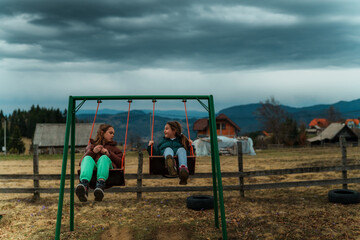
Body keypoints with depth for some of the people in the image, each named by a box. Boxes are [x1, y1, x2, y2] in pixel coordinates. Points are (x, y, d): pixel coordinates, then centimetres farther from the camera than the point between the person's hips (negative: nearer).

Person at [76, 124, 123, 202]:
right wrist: (93, 151, 1)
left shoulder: (114, 148, 37)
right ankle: (84, 185, -62)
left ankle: (100, 185, -62)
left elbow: (121, 163, 17)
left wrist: (109, 154, 3)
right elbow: (81, 161, 17)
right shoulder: (91, 145, 35)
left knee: (104, 157, -34)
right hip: (93, 167, 0)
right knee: (87, 158, -34)